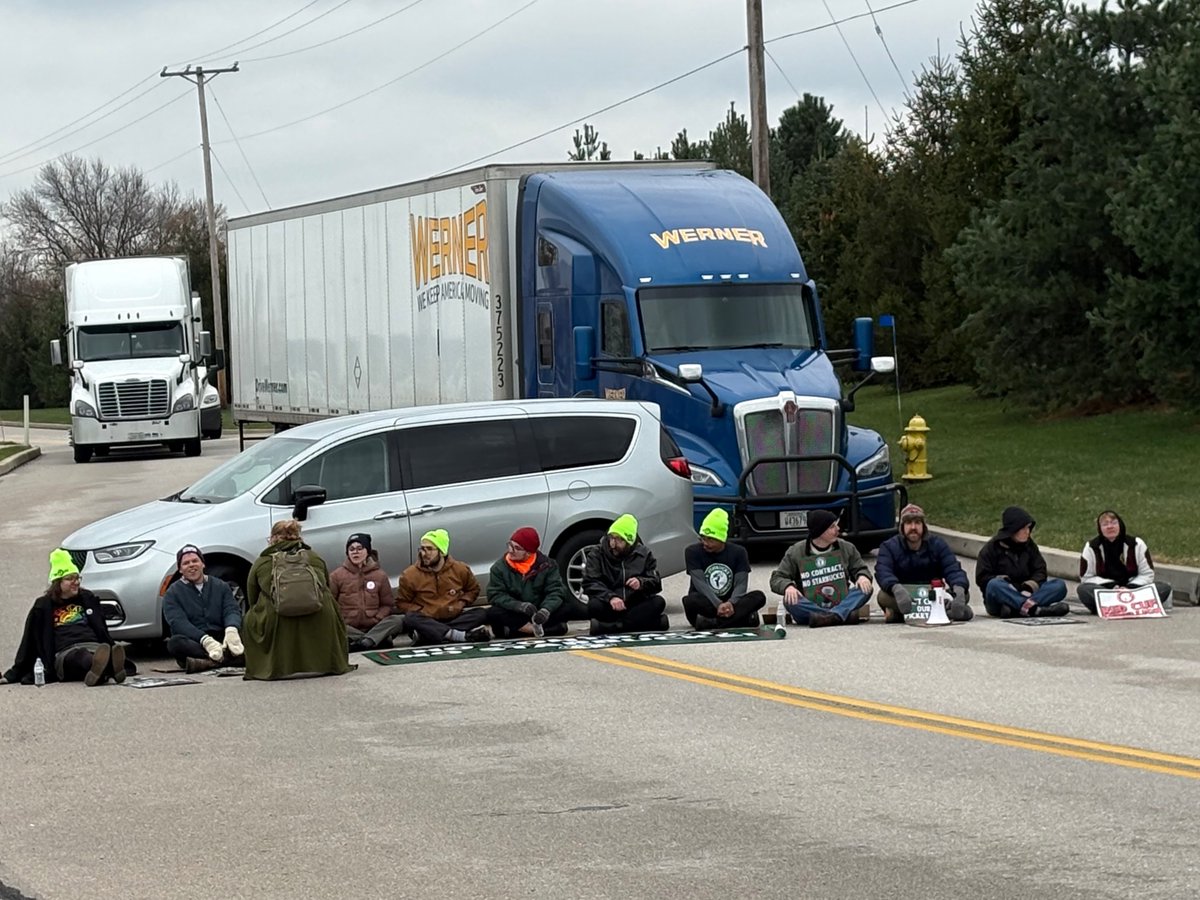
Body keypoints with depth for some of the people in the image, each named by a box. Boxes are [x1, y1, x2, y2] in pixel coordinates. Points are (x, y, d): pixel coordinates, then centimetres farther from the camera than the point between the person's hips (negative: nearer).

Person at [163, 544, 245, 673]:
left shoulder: (220, 586, 17)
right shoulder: (173, 593, 7)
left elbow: (232, 610, 4)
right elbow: (178, 622, -9)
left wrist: (231, 629, -23)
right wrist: (205, 640, -27)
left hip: (220, 639, 2)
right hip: (193, 642, -2)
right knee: (175, 643, -36)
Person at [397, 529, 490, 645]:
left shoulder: (460, 569, 3)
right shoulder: (409, 575, -2)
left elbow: (473, 590, 20)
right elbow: (403, 603, 6)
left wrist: (461, 603, 0)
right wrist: (422, 612, -12)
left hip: (455, 617, 2)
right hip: (427, 620, -2)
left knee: (481, 613, -23)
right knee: (410, 619, -35)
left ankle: (427, 633, -37)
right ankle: (463, 636, -46)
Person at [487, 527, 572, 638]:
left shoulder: (547, 565, -3)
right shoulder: (499, 567, -4)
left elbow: (556, 591, -10)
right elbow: (495, 595, -12)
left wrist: (546, 610, -32)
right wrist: (520, 606, -30)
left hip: (539, 614, 0)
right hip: (514, 615, 0)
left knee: (565, 609, -24)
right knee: (495, 614, -32)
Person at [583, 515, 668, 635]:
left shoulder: (644, 554, 10)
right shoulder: (596, 554, 4)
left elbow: (656, 583, 5)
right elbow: (590, 584, -8)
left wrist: (641, 583, -19)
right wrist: (610, 597, -27)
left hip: (636, 605, 2)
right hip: (610, 607, -2)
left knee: (658, 602, -27)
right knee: (594, 606, -33)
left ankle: (609, 627, -33)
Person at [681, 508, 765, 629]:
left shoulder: (738, 552, 2)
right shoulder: (693, 552, -4)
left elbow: (741, 584, -8)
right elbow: (700, 583, -16)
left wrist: (731, 603, -31)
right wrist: (718, 605, -33)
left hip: (730, 603, 2)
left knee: (759, 597, -27)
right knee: (690, 601, -36)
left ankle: (710, 622, -38)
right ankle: (742, 616, -38)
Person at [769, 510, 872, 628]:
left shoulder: (847, 548, 10)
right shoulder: (795, 552, 2)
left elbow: (860, 568, 17)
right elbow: (777, 578, 2)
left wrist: (863, 576, -9)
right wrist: (787, 586, -22)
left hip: (842, 604, 2)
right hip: (811, 608, -2)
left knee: (865, 589, -22)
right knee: (789, 601, -32)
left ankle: (835, 615, -45)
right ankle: (843, 615, -43)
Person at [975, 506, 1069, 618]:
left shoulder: (1030, 546, 14)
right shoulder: (991, 548, 2)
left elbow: (1040, 571, 6)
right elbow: (982, 578, -5)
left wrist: (1029, 587, -16)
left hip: (1024, 594, 4)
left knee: (1060, 585, -17)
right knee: (994, 585, -38)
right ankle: (1035, 609, -49)